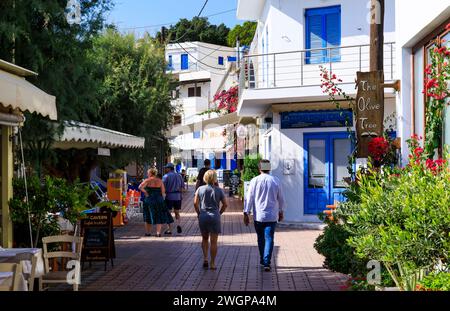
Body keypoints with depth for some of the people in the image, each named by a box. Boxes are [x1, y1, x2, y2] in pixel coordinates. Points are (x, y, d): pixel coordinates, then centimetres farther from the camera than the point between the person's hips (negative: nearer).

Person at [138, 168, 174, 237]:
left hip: (149, 200, -1)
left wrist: (145, 192, -8)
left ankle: (148, 232, 17)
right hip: (159, 200, 1)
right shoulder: (160, 181, 2)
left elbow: (140, 187, -19)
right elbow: (163, 191, 0)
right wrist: (162, 197, 14)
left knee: (148, 216, 13)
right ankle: (158, 232, -4)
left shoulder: (147, 181, -5)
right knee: (159, 216, 7)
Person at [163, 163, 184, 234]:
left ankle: (169, 229, 5)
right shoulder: (179, 176, 9)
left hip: (169, 196, -4)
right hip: (178, 196, 5)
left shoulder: (166, 176, -7)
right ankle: (178, 224, -8)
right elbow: (182, 187, 10)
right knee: (177, 213, 16)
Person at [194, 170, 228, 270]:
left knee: (205, 239, 20)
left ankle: (205, 258, 8)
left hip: (203, 217, 2)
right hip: (215, 217, -1)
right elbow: (225, 204, -2)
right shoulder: (219, 190, -2)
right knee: (213, 241, 4)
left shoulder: (200, 189, 0)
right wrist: (219, 213, 9)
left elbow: (195, 203, -3)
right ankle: (212, 264, 7)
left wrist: (199, 213, 9)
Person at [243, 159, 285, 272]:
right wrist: (281, 212, 23)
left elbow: (249, 198, -4)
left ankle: (262, 260, 27)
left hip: (258, 216, 0)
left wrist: (246, 213, 1)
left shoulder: (255, 181, -5)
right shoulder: (276, 181, 1)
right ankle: (266, 263, -9)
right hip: (271, 216, 0)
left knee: (261, 239, 15)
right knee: (269, 239, 0)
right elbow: (281, 198, 10)